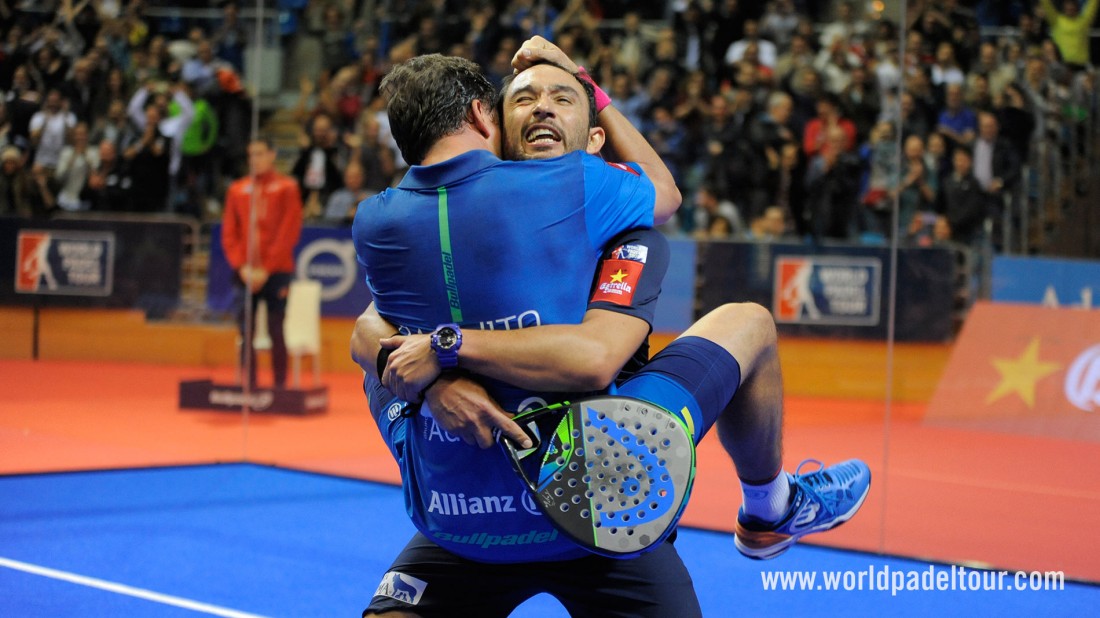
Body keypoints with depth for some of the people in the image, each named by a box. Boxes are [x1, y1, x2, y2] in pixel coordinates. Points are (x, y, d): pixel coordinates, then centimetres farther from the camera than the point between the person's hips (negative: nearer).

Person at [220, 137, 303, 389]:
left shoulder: (287, 188, 0)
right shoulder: (236, 190, 10)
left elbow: (289, 233, -7)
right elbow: (229, 233, 8)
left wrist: (265, 269, -11)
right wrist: (242, 267, -5)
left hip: (276, 272, -3)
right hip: (246, 274, 3)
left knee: (276, 331, -3)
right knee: (246, 332, 2)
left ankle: (280, 386, 3)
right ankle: (249, 386, 8)